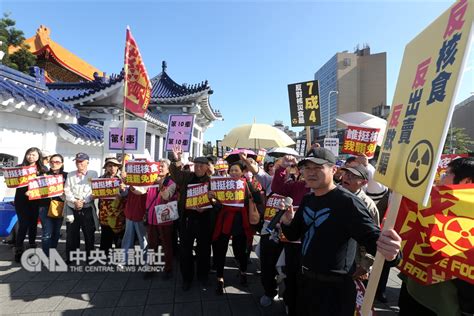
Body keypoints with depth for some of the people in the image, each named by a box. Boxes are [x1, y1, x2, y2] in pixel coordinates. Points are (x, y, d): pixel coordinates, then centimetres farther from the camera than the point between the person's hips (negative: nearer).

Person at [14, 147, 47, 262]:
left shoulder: (43, 169, 4)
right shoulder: (19, 167, 1)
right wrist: (25, 192, -21)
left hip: (36, 200, 2)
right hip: (22, 200, -2)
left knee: (33, 224, 11)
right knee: (23, 225, -5)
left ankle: (32, 247, 27)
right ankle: (18, 250, 7)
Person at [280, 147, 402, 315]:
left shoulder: (347, 202, -20)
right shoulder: (307, 200, 3)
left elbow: (372, 236, -27)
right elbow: (294, 235, 11)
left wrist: (389, 251, -48)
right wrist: (287, 222, -10)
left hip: (335, 289, -7)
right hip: (306, 281, 8)